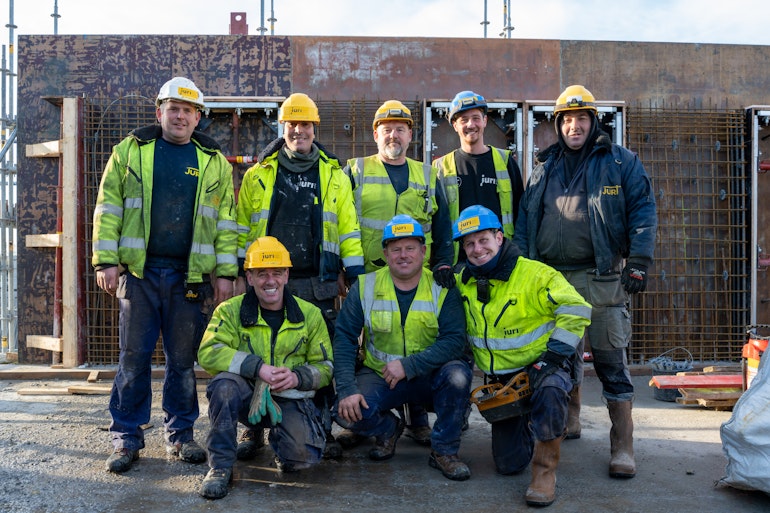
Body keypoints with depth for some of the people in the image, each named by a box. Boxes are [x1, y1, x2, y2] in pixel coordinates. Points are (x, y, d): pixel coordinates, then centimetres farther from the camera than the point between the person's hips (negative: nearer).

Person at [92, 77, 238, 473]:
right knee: (133, 358, 4)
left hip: (190, 277, 1)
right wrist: (106, 261, -5)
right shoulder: (130, 151, 7)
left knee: (183, 361, 9)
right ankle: (127, 438, 16)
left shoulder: (215, 162, 10)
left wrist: (225, 272, 0)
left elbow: (226, 221, 7)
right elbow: (108, 208, 4)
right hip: (139, 272, 0)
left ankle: (180, 434, 21)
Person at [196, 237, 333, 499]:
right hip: (247, 397, -1)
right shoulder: (230, 311, -3)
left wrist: (297, 377, -18)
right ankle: (220, 466, -17)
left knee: (301, 458, -23)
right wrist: (258, 367, -29)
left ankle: (276, 435, 16)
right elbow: (208, 353, -18)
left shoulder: (310, 314, 1)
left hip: (291, 400, 1)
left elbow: (325, 367, 4)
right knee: (225, 382, -33)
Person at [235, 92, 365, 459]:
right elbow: (242, 228, 10)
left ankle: (323, 429, 18)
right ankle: (254, 428, 21)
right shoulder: (257, 175, 10)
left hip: (318, 284, 0)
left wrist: (354, 273, 2)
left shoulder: (334, 175, 10)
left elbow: (348, 228, 8)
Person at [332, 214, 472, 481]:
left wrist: (408, 365, -28)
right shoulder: (365, 287, -4)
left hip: (429, 379, 0)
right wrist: (346, 389, -19)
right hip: (378, 376, 1)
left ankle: (444, 451, -6)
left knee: (457, 373, -31)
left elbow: (455, 339, -17)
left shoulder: (442, 288, -8)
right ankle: (389, 429, 13)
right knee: (346, 413, -24)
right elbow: (344, 338, -7)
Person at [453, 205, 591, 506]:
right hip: (498, 379, 5)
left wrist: (555, 355, -23)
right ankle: (527, 424, 35)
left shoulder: (535, 274, -16)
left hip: (539, 366, -4)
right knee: (508, 464, 3)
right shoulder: (463, 283, 1)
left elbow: (577, 311, -19)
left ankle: (545, 470, -21)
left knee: (549, 391, -42)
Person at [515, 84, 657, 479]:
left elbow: (643, 212, -1)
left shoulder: (621, 162, 5)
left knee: (611, 361, -4)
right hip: (552, 278, 4)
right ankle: (570, 417, 32)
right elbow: (524, 220, 15)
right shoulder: (544, 169, 16)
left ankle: (622, 443, 5)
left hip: (602, 279, -4)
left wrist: (638, 263, -10)